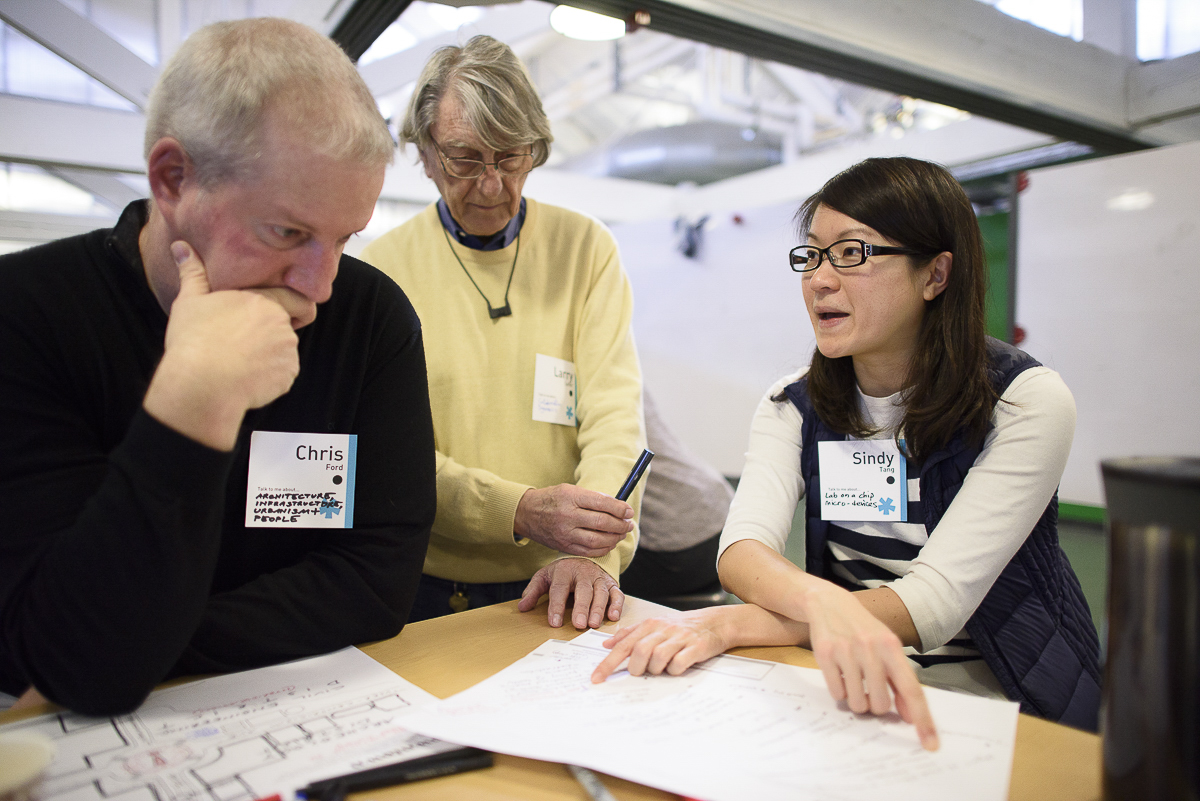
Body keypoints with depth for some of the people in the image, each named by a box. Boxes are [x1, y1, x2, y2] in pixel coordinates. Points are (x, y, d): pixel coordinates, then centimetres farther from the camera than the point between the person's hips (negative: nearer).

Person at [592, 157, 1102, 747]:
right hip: (851, 688, 4)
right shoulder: (794, 406, -1)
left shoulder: (1026, 401, -13)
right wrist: (822, 601, -41)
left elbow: (934, 602, -23)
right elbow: (742, 549, -17)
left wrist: (729, 624, -32)